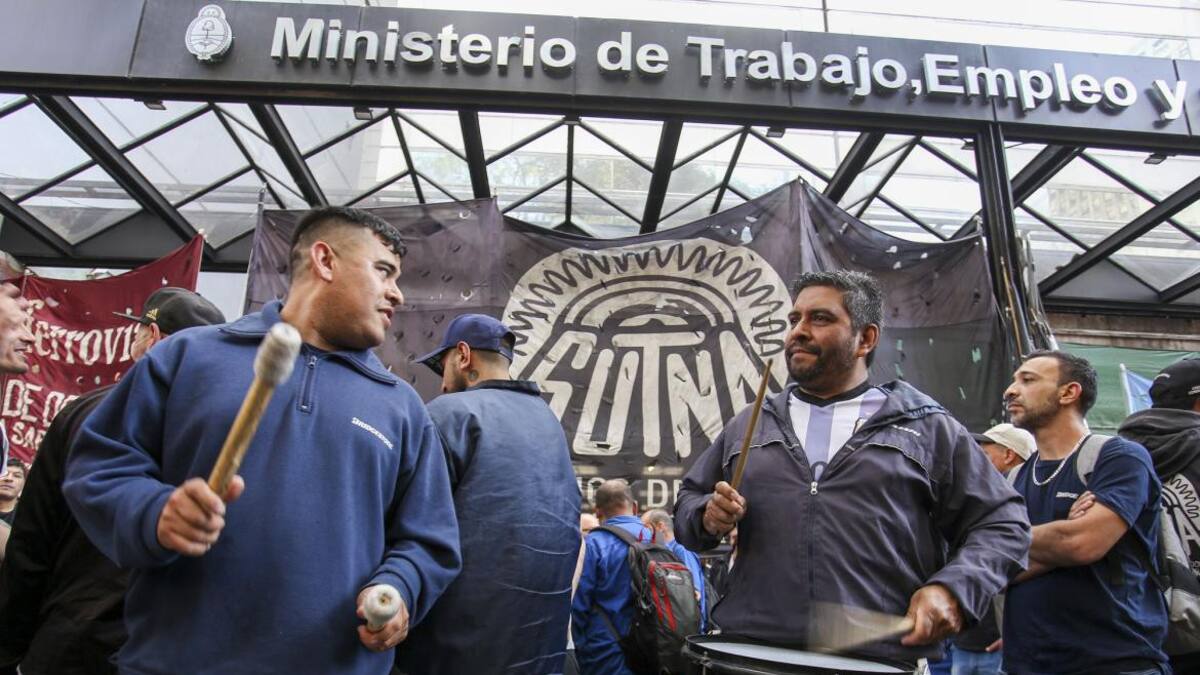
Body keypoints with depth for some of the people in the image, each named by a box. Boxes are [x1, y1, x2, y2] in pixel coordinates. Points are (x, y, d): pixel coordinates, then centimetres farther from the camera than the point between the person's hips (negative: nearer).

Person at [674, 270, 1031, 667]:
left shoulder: (929, 428, 5)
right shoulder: (748, 425, 11)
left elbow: (1003, 523, 5)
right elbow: (687, 503, 16)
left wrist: (953, 589, -12)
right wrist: (708, 518, -6)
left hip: (882, 657, -2)